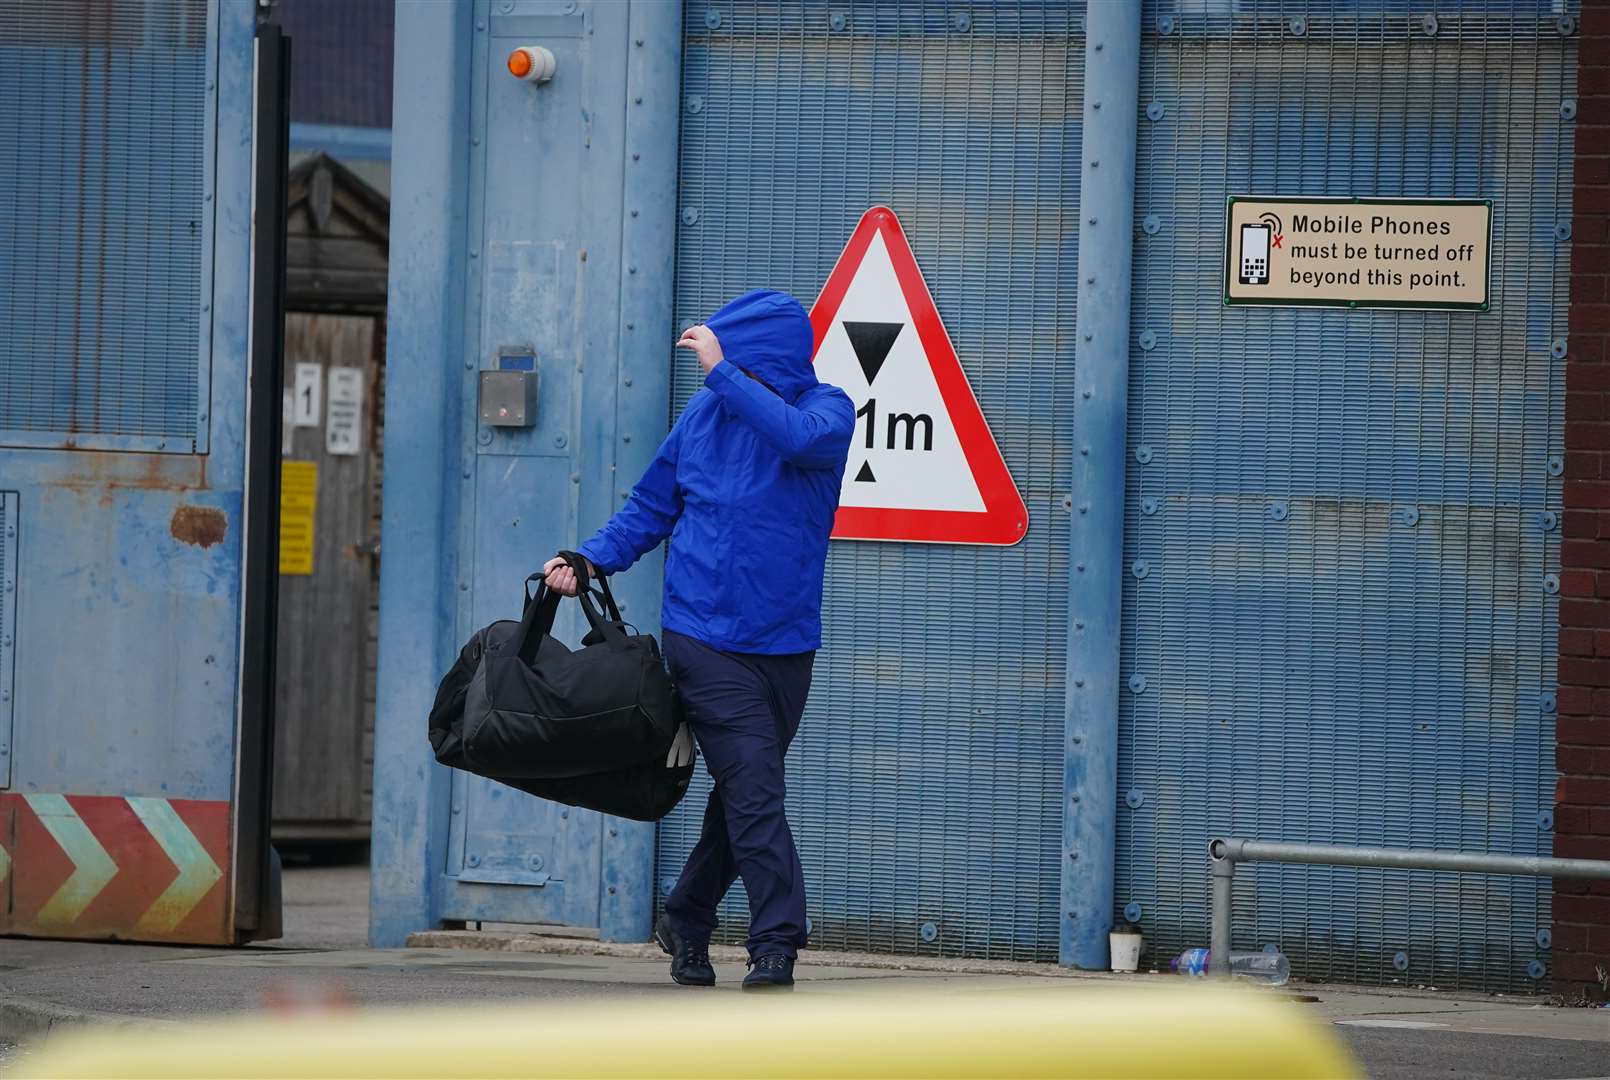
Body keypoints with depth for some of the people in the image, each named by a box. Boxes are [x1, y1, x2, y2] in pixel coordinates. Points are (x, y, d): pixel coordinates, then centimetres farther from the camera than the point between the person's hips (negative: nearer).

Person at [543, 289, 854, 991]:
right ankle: (774, 946, -12)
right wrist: (591, 560, 0)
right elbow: (652, 507, 14)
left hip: (785, 639, 1)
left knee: (748, 794, 11)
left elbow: (799, 438, -26)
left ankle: (687, 920, 30)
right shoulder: (703, 414, 5)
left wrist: (722, 371, -23)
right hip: (705, 635, -1)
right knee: (754, 789, -13)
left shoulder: (827, 409, -1)